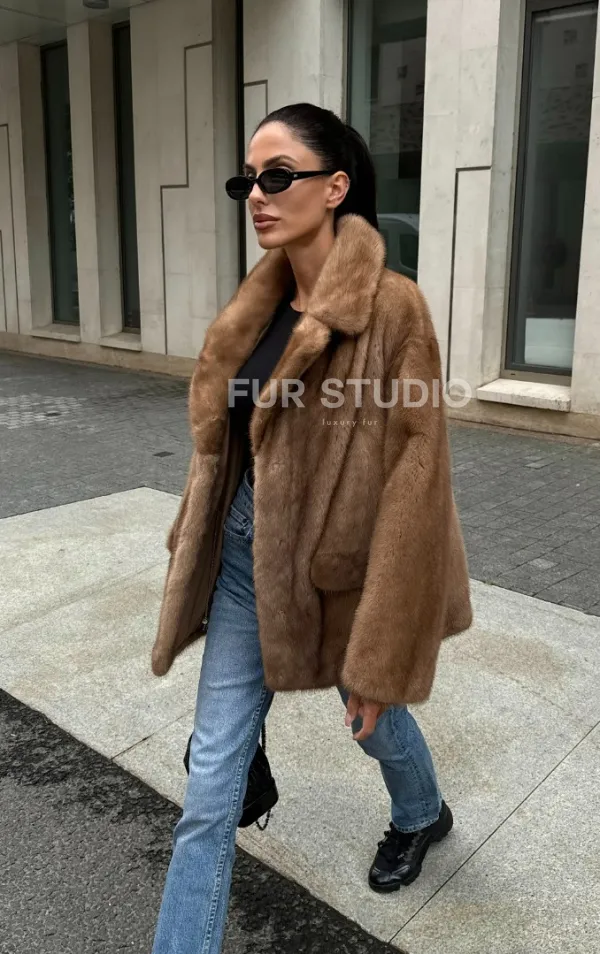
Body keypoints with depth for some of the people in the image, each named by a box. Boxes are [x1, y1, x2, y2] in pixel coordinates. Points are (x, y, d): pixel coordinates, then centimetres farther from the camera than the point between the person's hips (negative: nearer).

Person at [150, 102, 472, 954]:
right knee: (211, 783, 6)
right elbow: (222, 445, 10)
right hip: (244, 557, 5)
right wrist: (195, 549, 15)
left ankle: (423, 816, 60)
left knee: (377, 722, 25)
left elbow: (411, 489, -20)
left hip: (340, 565, -4)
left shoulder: (391, 310, -18)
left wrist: (381, 653, -18)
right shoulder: (259, 306, 2)